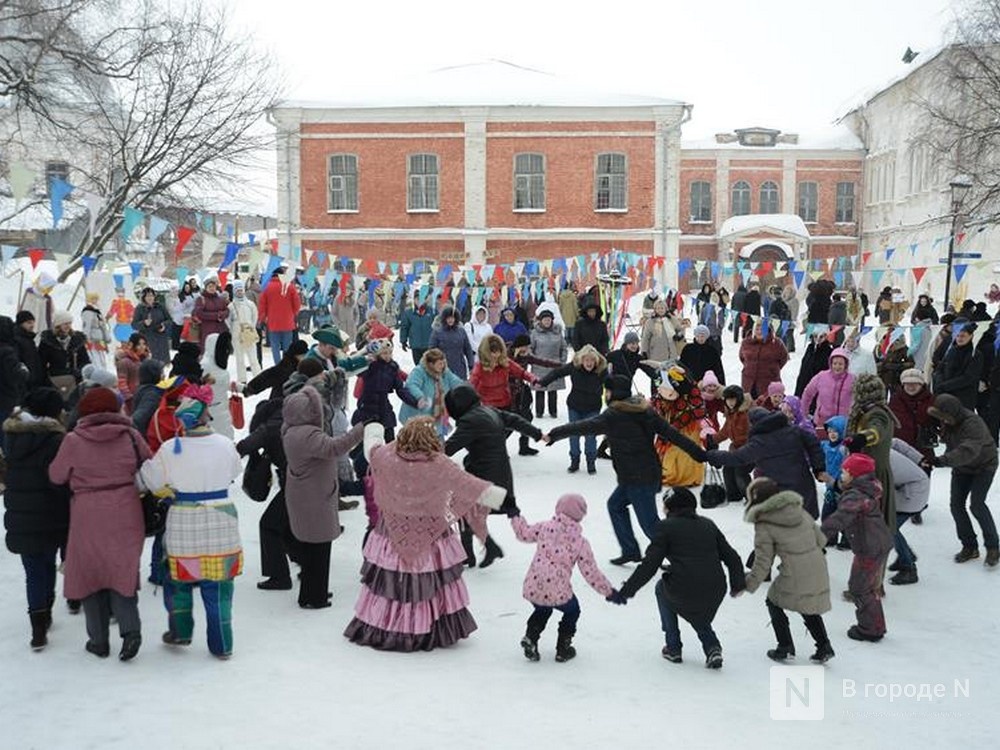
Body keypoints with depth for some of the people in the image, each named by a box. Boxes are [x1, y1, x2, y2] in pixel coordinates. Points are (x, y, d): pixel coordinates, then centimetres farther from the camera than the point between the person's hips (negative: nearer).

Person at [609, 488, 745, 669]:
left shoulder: (666, 526, 3)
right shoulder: (708, 525, 17)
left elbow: (649, 565, -3)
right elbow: (731, 557, 17)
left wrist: (625, 591, 2)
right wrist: (738, 584, 32)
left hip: (682, 591, -5)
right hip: (715, 593, 5)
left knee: (662, 588, 31)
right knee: (698, 614, 38)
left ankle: (673, 648, 30)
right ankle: (712, 647, 12)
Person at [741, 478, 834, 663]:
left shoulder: (764, 526, -6)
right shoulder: (799, 511, 10)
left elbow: (763, 562, -6)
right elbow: (821, 538, 13)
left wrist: (748, 585, 4)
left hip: (794, 575, -6)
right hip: (819, 571, 6)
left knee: (773, 602, 18)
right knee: (809, 607, 26)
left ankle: (785, 647, 17)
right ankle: (824, 647, 22)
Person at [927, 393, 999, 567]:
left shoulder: (973, 423, -35)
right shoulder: (947, 421, -13)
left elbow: (968, 451, -49)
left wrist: (941, 460, -55)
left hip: (983, 466, -7)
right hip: (962, 468, 7)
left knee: (976, 504, -17)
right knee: (956, 505, 1)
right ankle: (970, 546, 15)